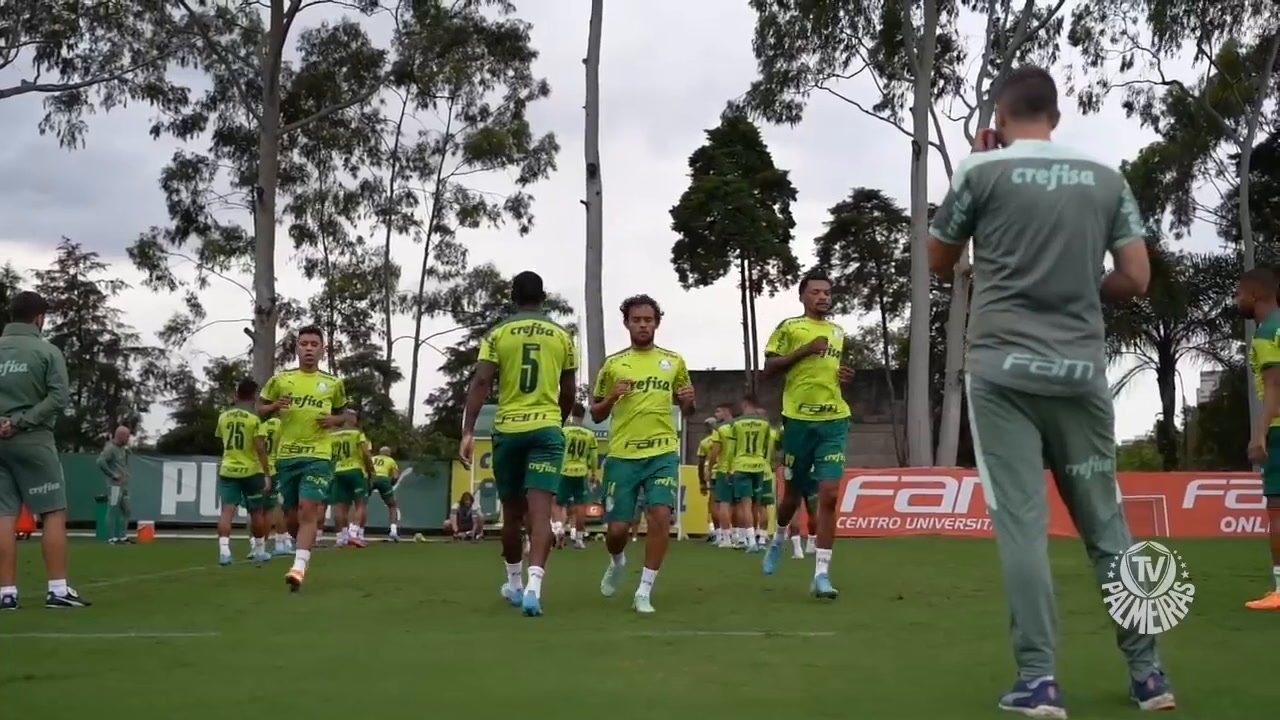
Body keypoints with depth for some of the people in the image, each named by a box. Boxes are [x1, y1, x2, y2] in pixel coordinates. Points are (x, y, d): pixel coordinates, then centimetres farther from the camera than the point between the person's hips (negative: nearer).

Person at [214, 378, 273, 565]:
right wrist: (266, 474, -10)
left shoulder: (224, 416, 6)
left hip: (227, 470, 3)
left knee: (227, 510, -4)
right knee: (257, 512, 11)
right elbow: (260, 448, -13)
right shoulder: (254, 417, -9)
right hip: (251, 470, -3)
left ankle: (224, 549, -20)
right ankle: (260, 551, 21)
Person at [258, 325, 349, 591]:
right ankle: (306, 549, 36)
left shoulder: (333, 383, 4)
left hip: (318, 456, -2)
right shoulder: (280, 379, 4)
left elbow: (342, 415, 18)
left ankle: (299, 568, -21)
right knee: (291, 516, 8)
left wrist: (334, 420, -6)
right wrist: (274, 407, -10)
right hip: (287, 456, 2)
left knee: (308, 510, -17)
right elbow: (260, 408, 12)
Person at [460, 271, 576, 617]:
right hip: (546, 428, 0)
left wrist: (468, 431, -11)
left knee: (512, 512, 14)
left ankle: (514, 583, 29)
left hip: (507, 429, 1)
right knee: (540, 511, -8)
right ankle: (533, 586, -24)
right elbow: (568, 392, 12)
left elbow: (480, 383, -9)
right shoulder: (562, 336, 6)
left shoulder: (498, 334, 2)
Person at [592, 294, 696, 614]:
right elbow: (596, 414, 10)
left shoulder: (674, 361, 8)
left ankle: (644, 591, -5)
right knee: (617, 527, 0)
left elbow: (687, 410, 17)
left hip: (663, 452, 0)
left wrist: (688, 401, -6)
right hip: (622, 455, 0)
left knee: (660, 516, -17)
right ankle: (617, 563, 36)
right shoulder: (612, 364, 5)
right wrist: (612, 398, -10)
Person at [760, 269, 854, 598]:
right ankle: (779, 539, 43)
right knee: (794, 493, 10)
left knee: (829, 495, -9)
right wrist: (805, 350, -15)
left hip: (834, 420, 3)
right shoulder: (789, 327, 0)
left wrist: (845, 376, 8)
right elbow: (769, 368, -6)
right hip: (799, 419, -3)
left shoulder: (838, 332, 16)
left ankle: (821, 574, -8)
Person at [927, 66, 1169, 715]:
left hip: (1002, 370, -3)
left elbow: (937, 263, 12)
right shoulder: (1106, 179, 8)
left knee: (1022, 525, -2)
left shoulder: (983, 170, 0)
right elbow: (1136, 279, 6)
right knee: (1106, 522, 11)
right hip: (1080, 372, 3)